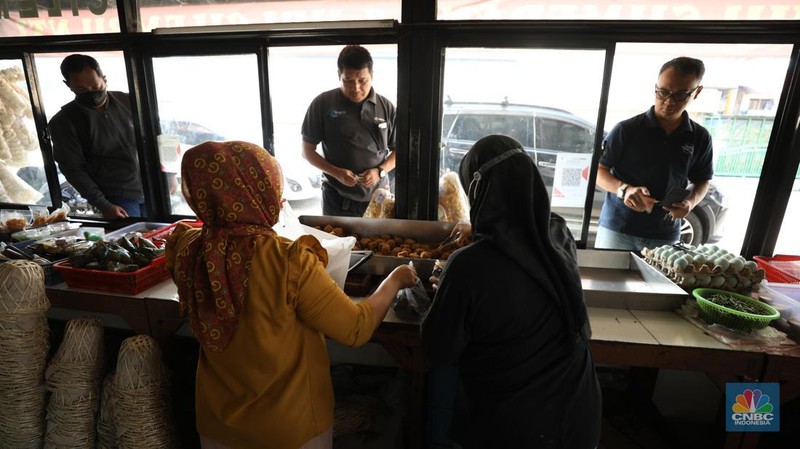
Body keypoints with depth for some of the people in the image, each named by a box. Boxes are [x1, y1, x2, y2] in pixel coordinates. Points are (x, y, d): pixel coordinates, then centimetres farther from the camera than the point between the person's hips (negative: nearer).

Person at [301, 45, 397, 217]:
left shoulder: (386, 107, 0)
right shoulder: (323, 104, -5)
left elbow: (398, 150, 7)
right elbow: (308, 150, -1)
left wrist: (380, 171, -12)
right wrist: (336, 173, -16)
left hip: (377, 198, 2)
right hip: (337, 199, -1)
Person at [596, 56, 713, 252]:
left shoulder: (700, 138, 4)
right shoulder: (627, 129, -8)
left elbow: (701, 180, 15)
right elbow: (597, 170, -5)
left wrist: (691, 201, -7)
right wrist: (624, 189, -22)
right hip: (618, 228, -3)